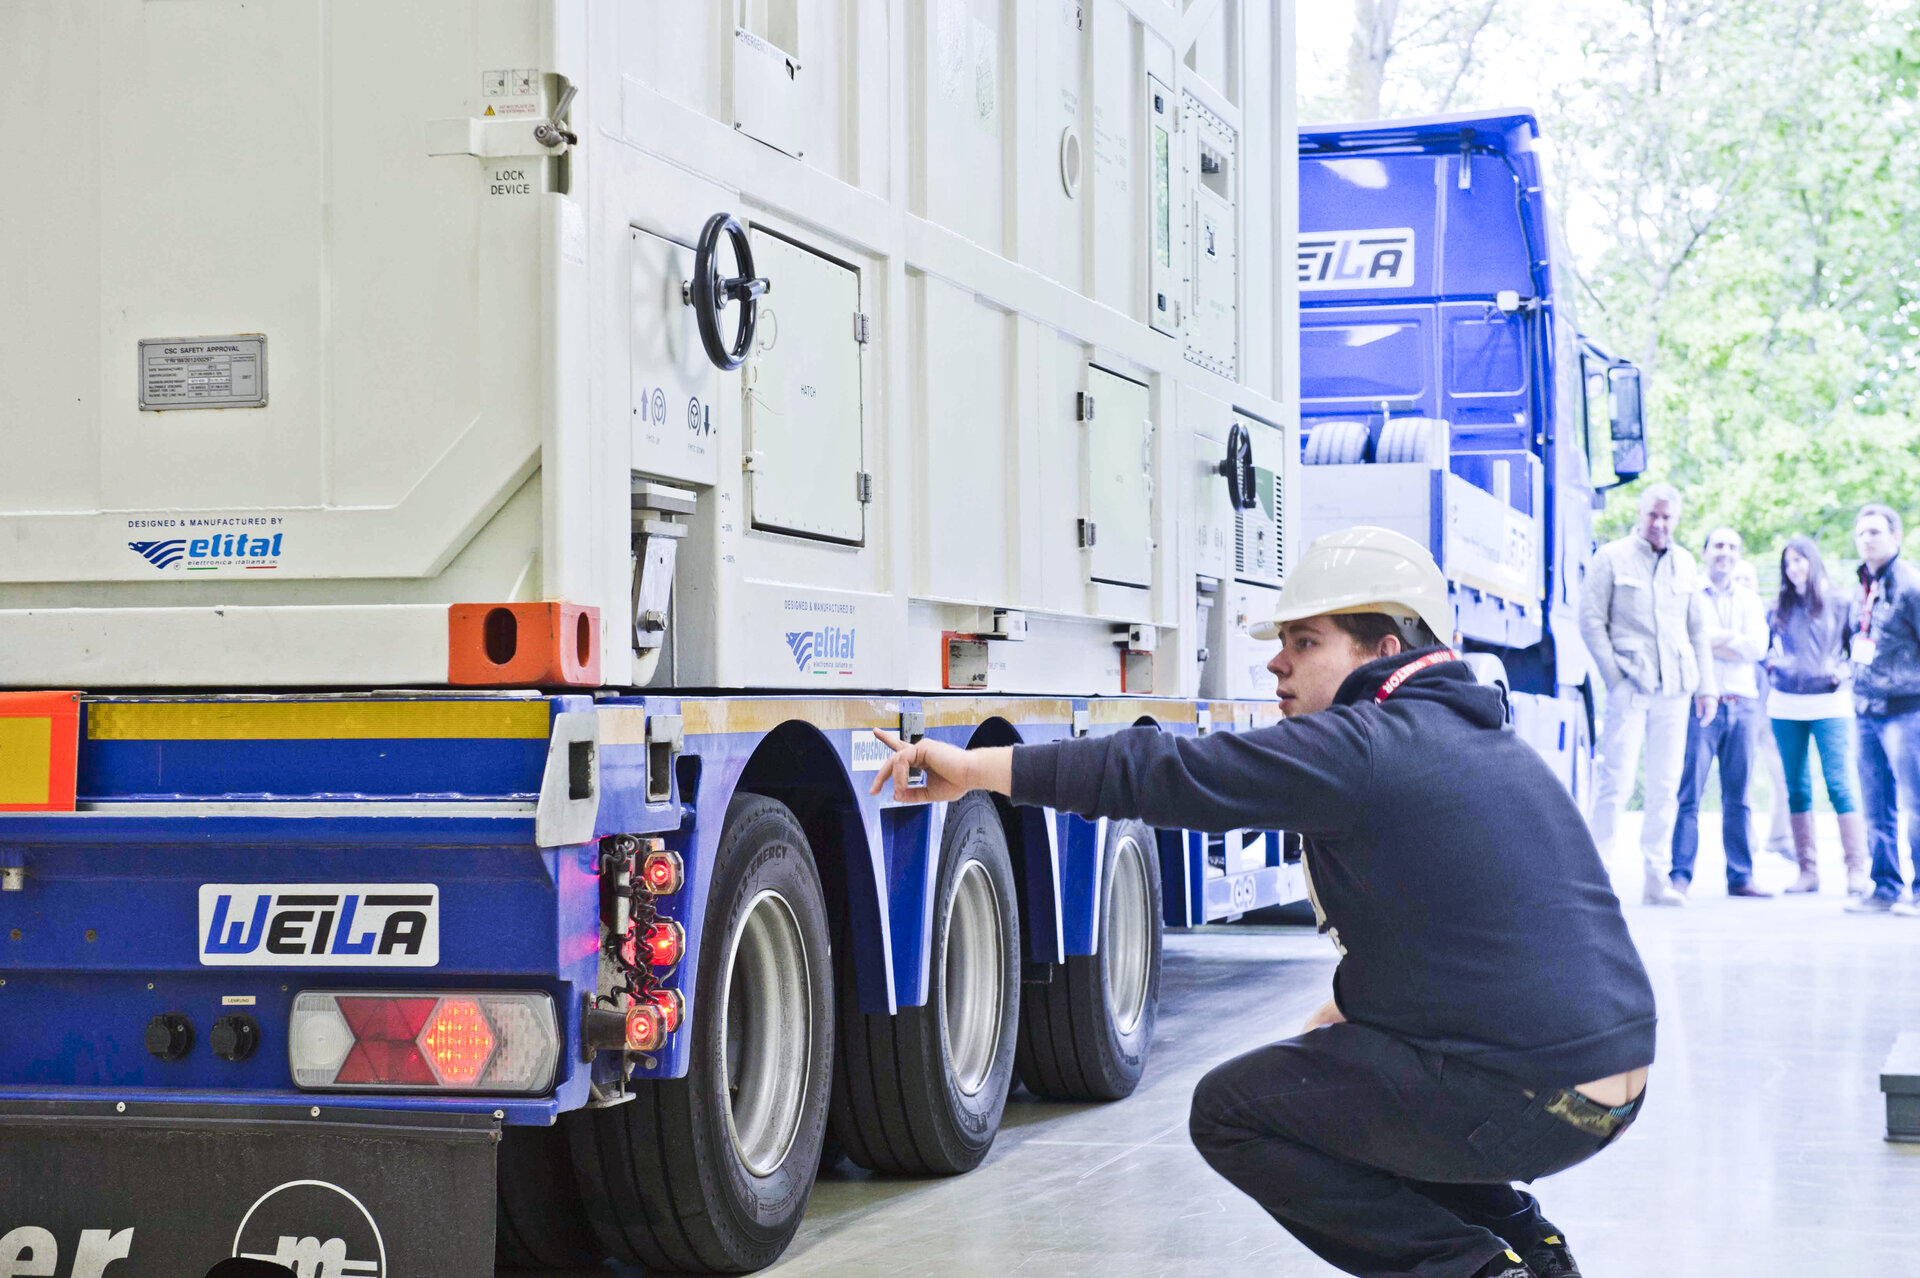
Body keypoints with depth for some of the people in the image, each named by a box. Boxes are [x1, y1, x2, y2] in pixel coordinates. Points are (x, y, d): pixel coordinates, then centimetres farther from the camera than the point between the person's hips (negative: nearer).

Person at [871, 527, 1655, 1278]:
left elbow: (1165, 775, -16)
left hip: (1522, 1102, -9)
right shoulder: (1476, 741, 17)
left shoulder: (1365, 747, -14)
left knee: (1230, 1110, 3)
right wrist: (1326, 1026, 24)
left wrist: (977, 767, -12)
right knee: (1324, 1077, 28)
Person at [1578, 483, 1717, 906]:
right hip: (1630, 684, -4)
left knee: (1665, 786, 4)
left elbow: (1697, 629, 21)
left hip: (1674, 689, 5)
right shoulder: (1612, 558, 2)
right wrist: (1614, 677, -8)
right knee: (1617, 779, -11)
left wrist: (1705, 685, 15)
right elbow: (1591, 621, -2)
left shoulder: (1684, 564, 16)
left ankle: (1657, 877, 9)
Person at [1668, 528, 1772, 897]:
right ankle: (1681, 875, -10)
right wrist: (1733, 641, -6)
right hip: (1700, 702, -3)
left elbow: (1758, 647, 1)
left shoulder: (1750, 601, 17)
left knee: (1737, 797, 5)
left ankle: (1740, 876, 9)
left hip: (1743, 704, 4)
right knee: (1690, 793, -10)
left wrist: (1714, 640, -7)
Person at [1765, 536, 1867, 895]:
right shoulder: (1780, 609, 11)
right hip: (1786, 707, 3)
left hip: (1829, 705, -3)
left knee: (1840, 785, -10)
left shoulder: (1838, 604, 4)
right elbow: (1764, 647, 19)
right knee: (1797, 789, 4)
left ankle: (1857, 868, -6)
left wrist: (1843, 671, -9)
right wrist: (1772, 664, -1)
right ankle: (1807, 869, 8)